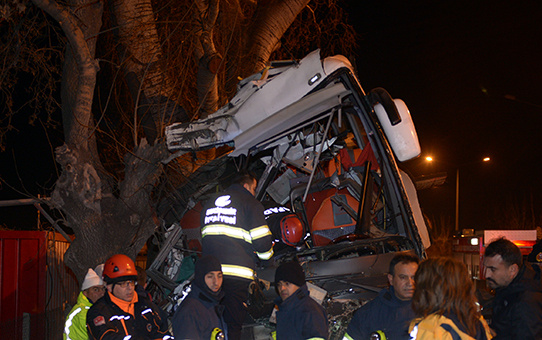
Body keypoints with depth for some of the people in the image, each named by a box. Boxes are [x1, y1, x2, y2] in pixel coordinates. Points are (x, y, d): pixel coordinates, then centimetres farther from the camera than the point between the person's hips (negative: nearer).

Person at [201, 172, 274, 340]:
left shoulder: (210, 203, 21)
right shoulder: (251, 203, 2)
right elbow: (262, 242, -5)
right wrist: (267, 252, 16)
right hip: (237, 274, -5)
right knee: (234, 323, -4)